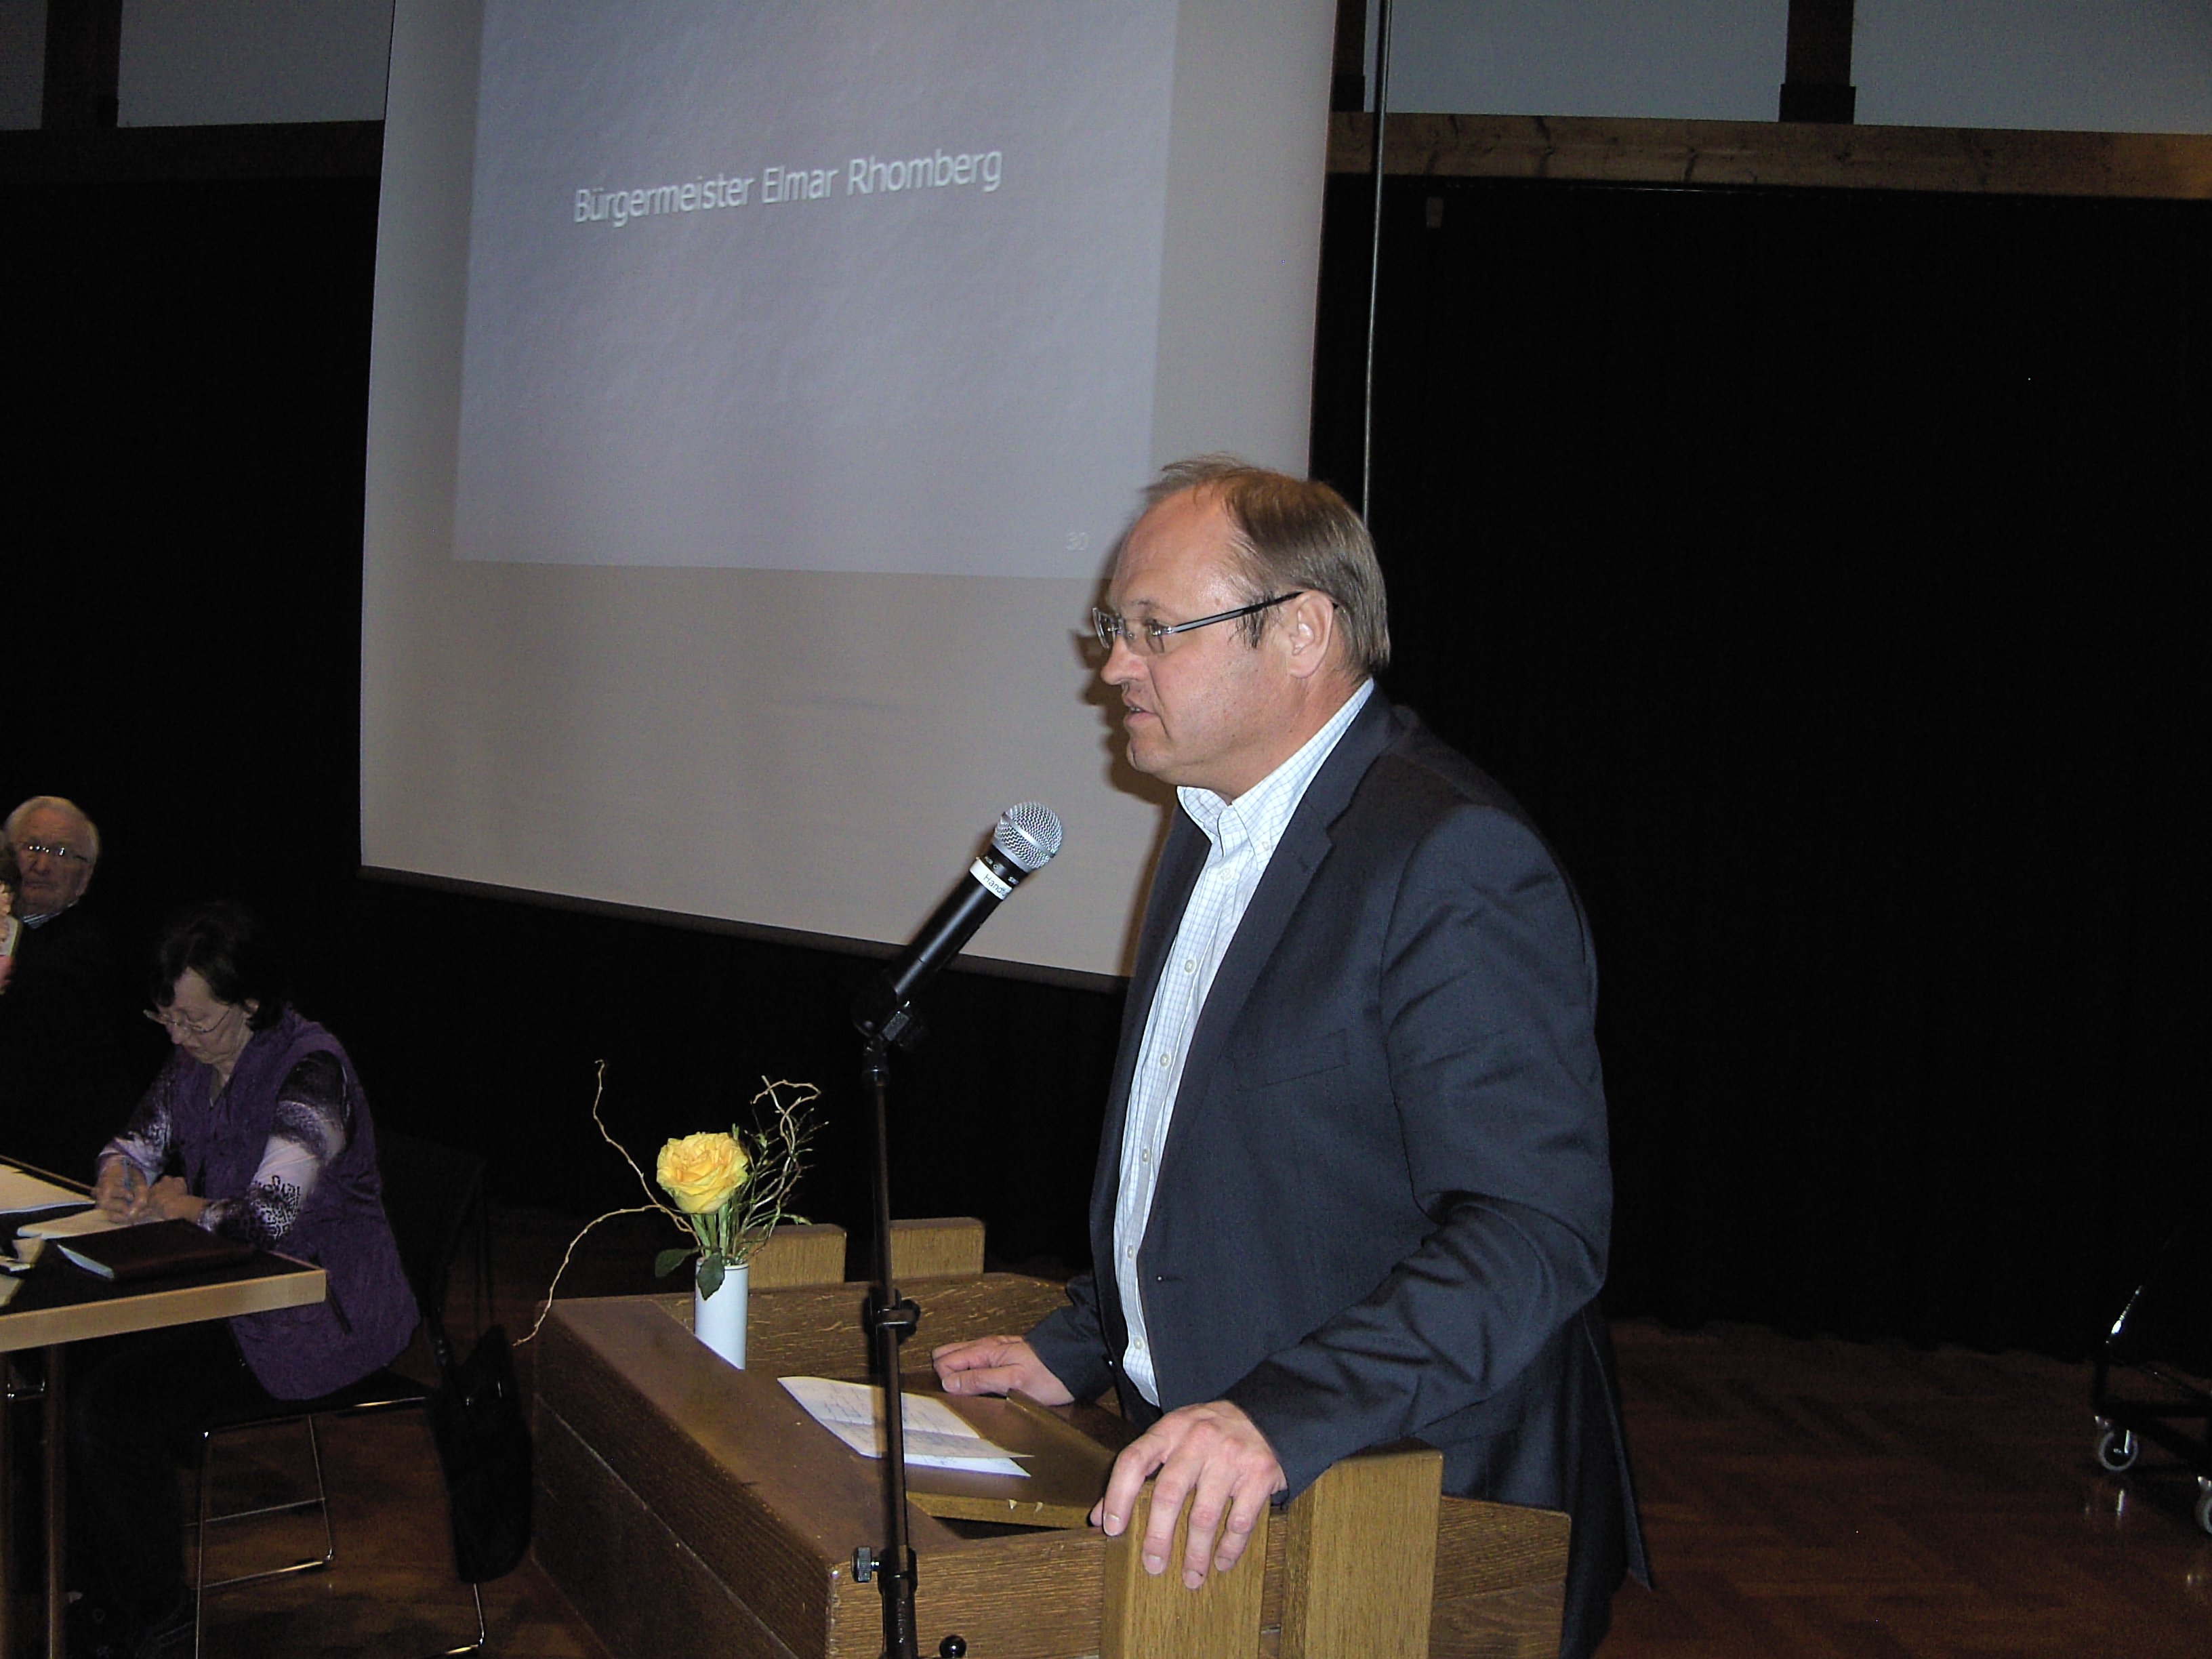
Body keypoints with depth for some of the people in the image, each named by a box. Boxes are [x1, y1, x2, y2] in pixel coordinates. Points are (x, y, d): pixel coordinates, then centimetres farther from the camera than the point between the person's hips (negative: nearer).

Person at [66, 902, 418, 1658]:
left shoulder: (311, 1068, -23)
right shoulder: (198, 1060, 4)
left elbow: (267, 1215, -32)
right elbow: (137, 1140, 17)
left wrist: (182, 1206, -13)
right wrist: (119, 1174, -7)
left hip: (323, 1314, -9)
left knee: (111, 1405, -18)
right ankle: (92, 1588, 10)